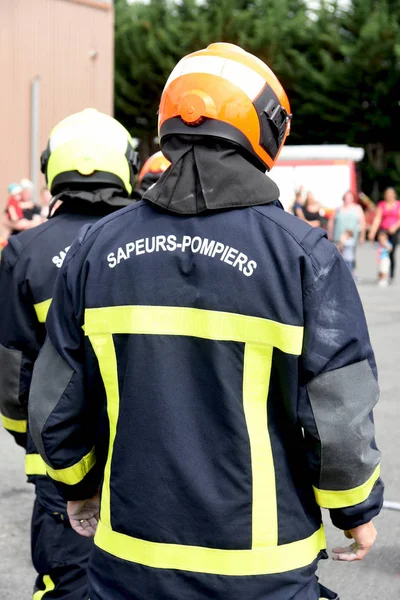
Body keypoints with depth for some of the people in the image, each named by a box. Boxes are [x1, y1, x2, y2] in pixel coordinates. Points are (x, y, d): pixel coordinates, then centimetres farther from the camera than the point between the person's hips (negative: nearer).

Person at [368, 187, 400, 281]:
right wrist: (372, 232, -7)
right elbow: (377, 219, 3)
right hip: (383, 231, 1)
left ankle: (392, 276, 3)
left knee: (392, 253, -6)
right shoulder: (381, 205, 9)